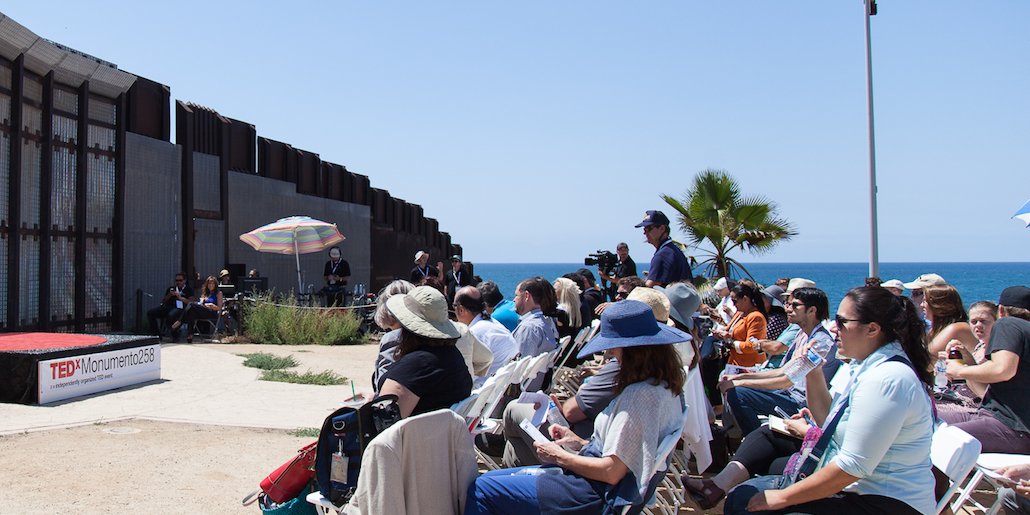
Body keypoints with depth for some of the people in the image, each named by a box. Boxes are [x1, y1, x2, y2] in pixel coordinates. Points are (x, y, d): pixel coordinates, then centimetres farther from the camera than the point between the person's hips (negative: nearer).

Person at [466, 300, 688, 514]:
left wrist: (559, 457, -10)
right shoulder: (665, 386, 7)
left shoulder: (640, 395, -24)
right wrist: (579, 443, 8)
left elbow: (611, 472, -25)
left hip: (597, 495, -11)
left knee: (481, 490, -8)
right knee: (490, 477, 15)